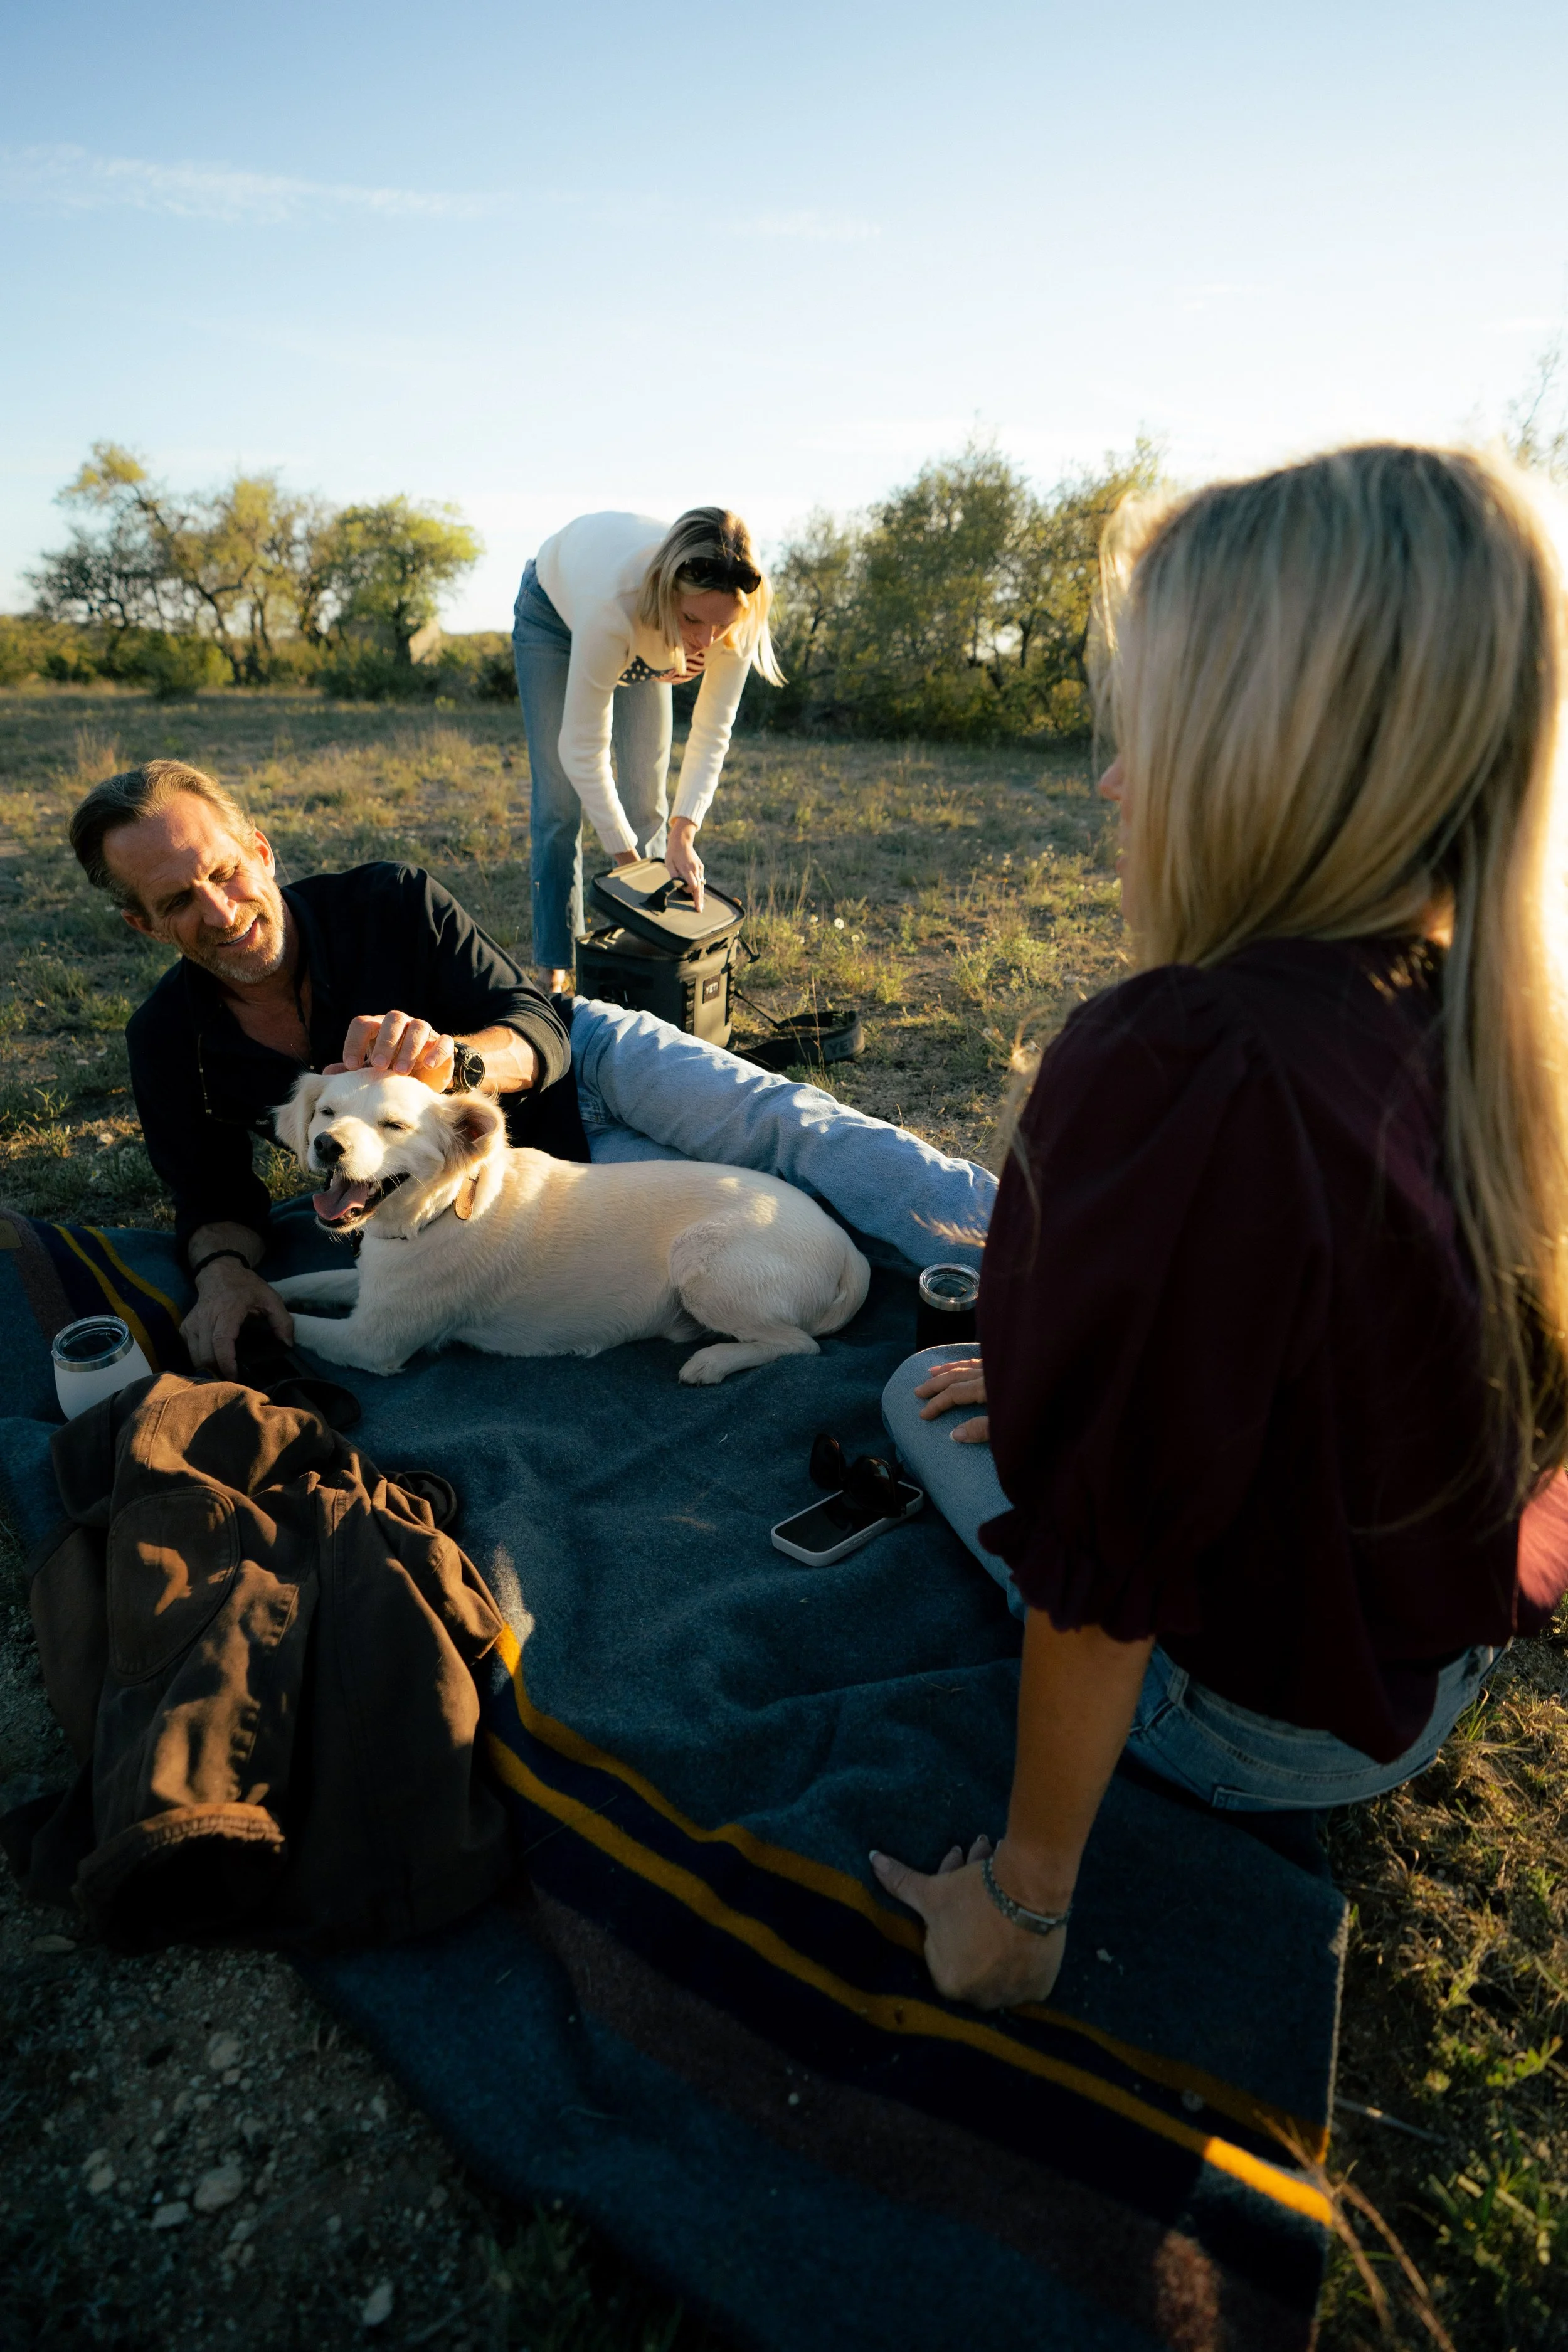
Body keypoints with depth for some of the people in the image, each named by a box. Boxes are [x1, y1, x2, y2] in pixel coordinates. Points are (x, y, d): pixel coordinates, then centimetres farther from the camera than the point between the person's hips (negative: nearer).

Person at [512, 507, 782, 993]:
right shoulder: (615, 605, -46)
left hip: (644, 641, 3)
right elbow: (583, 750, -39)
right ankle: (555, 969, 1)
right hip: (555, 611, -3)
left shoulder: (735, 614, -36)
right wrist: (627, 858, -37)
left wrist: (684, 834, -36)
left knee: (646, 798, -2)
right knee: (560, 802, -6)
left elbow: (713, 731, -25)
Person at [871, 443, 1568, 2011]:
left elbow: (1102, 1555, -29)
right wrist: (1061, 1375, 12)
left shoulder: (1183, 1061, -35)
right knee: (967, 1373, 19)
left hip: (1252, 1711, -6)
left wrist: (1024, 1896, -14)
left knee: (927, 1395, 12)